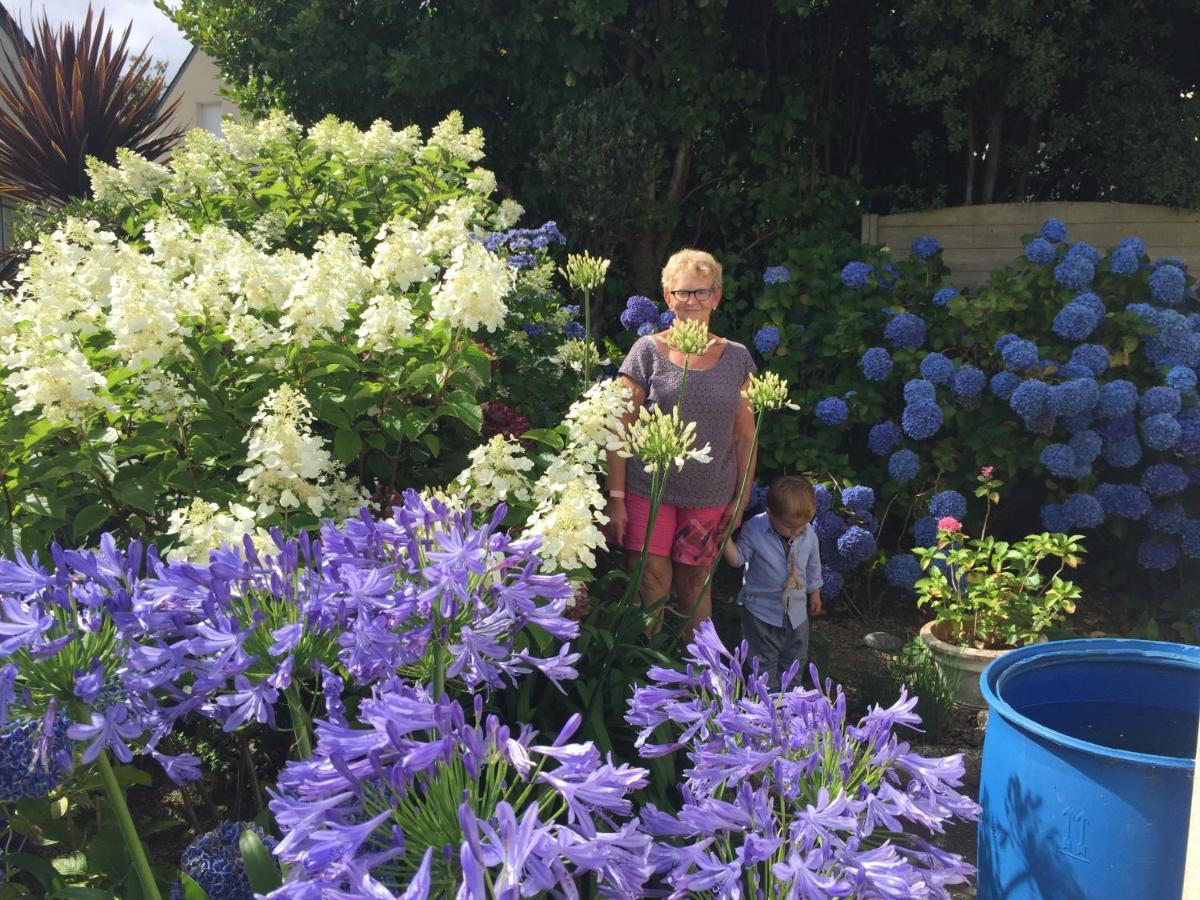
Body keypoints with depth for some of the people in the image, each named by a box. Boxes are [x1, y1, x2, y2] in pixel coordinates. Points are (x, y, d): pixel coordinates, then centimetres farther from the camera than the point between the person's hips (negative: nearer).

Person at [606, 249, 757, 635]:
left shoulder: (736, 357, 6)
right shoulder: (648, 350, -2)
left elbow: (745, 434, 10)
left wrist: (742, 498, 6)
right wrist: (616, 498, -8)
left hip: (710, 498, 2)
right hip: (649, 491, -2)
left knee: (695, 585, 10)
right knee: (651, 585, -4)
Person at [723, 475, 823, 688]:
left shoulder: (808, 534, -9)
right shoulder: (754, 530, -20)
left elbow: (813, 566, 7)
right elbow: (738, 558, -11)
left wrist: (814, 592, 17)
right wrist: (726, 540, -28)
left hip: (796, 609, 4)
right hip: (762, 610, -4)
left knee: (795, 658, 20)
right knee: (764, 662, 9)